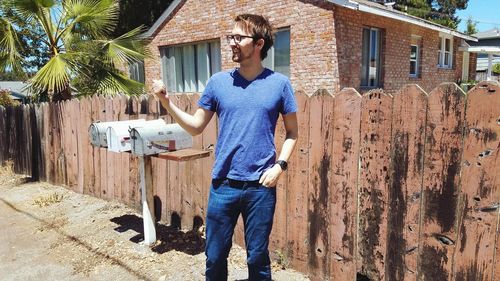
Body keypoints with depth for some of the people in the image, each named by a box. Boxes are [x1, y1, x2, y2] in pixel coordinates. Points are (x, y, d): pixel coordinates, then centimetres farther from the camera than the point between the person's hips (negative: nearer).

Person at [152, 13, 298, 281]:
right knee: (215, 257, 13)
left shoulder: (279, 83, -1)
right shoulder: (218, 81, 2)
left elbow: (292, 132, 6)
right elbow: (196, 127, 7)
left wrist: (280, 165, -7)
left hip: (261, 186, -1)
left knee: (258, 258, 13)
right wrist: (167, 103, -6)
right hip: (223, 184, 2)